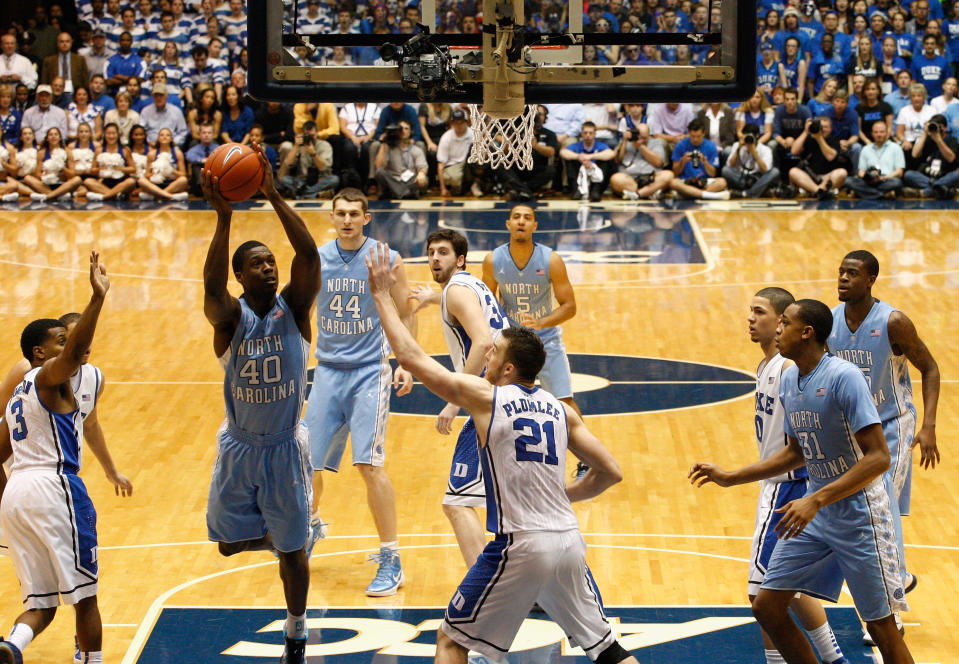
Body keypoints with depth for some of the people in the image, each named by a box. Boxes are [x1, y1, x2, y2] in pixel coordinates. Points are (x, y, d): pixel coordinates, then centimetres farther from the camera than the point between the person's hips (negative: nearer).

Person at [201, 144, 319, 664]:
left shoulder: (293, 308, -8)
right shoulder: (231, 316, -11)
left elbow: (309, 254, -25)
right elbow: (211, 283, -34)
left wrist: (274, 197, -33)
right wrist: (223, 218, -45)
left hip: (284, 447, 0)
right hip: (240, 446, 1)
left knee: (293, 550, 6)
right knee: (229, 542, 7)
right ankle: (275, 536, 41)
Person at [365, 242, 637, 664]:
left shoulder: (485, 397, -3)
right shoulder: (561, 410, 10)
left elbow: (411, 356, 1)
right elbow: (610, 473, 10)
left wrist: (382, 296, 10)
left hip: (519, 546, -5)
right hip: (569, 542, 5)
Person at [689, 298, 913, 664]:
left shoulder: (843, 376, -20)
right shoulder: (789, 379, 6)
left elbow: (878, 458, -25)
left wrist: (815, 501, -30)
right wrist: (731, 477, 15)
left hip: (858, 514, -8)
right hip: (814, 513, 8)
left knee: (882, 628, -3)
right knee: (766, 606, 6)